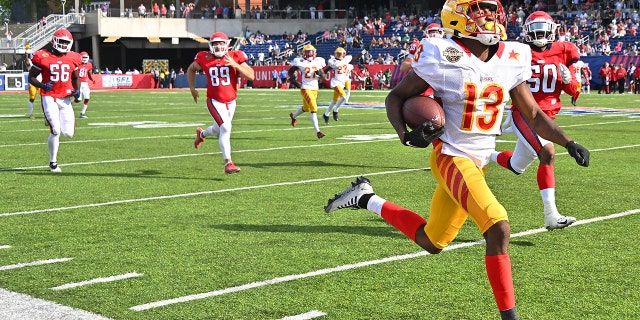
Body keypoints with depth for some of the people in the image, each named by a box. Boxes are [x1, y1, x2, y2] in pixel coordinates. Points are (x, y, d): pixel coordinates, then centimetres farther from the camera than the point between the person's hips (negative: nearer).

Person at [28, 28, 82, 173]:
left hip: (65, 99, 4)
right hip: (49, 98, -4)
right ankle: (53, 163, 4)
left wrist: (77, 90, 1)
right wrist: (42, 85, -19)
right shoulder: (43, 57, -5)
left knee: (69, 134, -2)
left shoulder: (73, 58, 6)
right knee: (55, 131, -14)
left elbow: (76, 78, 21)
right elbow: (31, 77, 1)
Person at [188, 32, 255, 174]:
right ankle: (228, 163, -17)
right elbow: (191, 69, 13)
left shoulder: (235, 57, -9)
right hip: (215, 101, -3)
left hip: (230, 102, 3)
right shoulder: (205, 59, -7)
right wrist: (192, 88, 7)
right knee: (225, 128, -22)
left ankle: (201, 134, 55)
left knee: (219, 130, 20)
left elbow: (251, 76, -15)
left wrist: (235, 65, -26)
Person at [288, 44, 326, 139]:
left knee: (306, 108, 23)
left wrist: (320, 73, -13)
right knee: (314, 109, -16)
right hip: (305, 88, -6)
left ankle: (293, 116, 54)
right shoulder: (300, 62, -8)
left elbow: (322, 76, 10)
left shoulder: (318, 61, 3)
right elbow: (290, 71, 4)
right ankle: (317, 131, -15)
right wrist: (294, 81, -8)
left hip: (315, 88, 6)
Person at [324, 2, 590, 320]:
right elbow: (396, 96, -5)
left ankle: (365, 198, 32)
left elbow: (534, 115, 10)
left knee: (432, 242, 15)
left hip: (479, 162, 7)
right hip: (451, 158, -7)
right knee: (498, 228, -22)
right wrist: (405, 134, -22)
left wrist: (569, 143, -1)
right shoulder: (444, 56, -14)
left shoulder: (511, 60, 1)